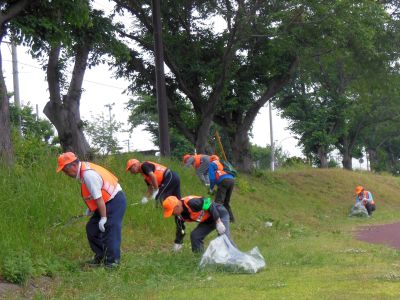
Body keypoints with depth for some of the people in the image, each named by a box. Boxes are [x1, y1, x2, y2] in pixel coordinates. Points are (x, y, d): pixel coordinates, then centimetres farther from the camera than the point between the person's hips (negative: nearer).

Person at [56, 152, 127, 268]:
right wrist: (90, 207, 12)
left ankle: (112, 261, -2)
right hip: (108, 202, 11)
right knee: (92, 228, 12)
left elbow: (98, 198, -24)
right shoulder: (84, 169, 3)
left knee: (110, 230, -11)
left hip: (115, 201, -11)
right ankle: (100, 257, 21)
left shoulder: (88, 175, -26)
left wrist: (103, 218, -19)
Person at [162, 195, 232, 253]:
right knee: (195, 236, -4)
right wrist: (177, 243, 16)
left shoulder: (191, 202, -34)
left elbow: (210, 206, -31)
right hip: (207, 221, 8)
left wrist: (218, 222, -29)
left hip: (220, 214, -8)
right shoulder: (179, 216, -6)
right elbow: (180, 230, 10)